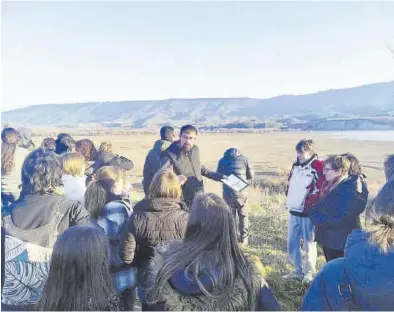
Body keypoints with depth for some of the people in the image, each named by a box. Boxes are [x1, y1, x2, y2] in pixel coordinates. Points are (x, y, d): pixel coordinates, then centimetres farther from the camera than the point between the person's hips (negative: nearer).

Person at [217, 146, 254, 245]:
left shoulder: (222, 160, 5)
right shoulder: (244, 159, 2)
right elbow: (251, 175, 5)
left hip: (228, 193, 1)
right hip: (242, 192, 0)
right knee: (243, 216, 13)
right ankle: (244, 238, 16)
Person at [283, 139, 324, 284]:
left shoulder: (318, 167, -13)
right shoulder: (296, 165, 12)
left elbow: (319, 191, -17)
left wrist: (309, 207, -17)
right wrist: (288, 200, 13)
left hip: (307, 213, -8)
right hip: (293, 211, 8)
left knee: (309, 244, 5)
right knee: (292, 243, 14)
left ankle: (309, 273, 21)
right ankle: (298, 271, 29)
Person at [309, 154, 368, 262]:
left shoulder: (349, 190, -22)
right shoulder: (331, 185, 6)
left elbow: (338, 218, -25)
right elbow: (319, 207, 11)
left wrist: (318, 218, -14)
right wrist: (315, 214, -7)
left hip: (340, 242, -9)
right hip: (328, 238, 9)